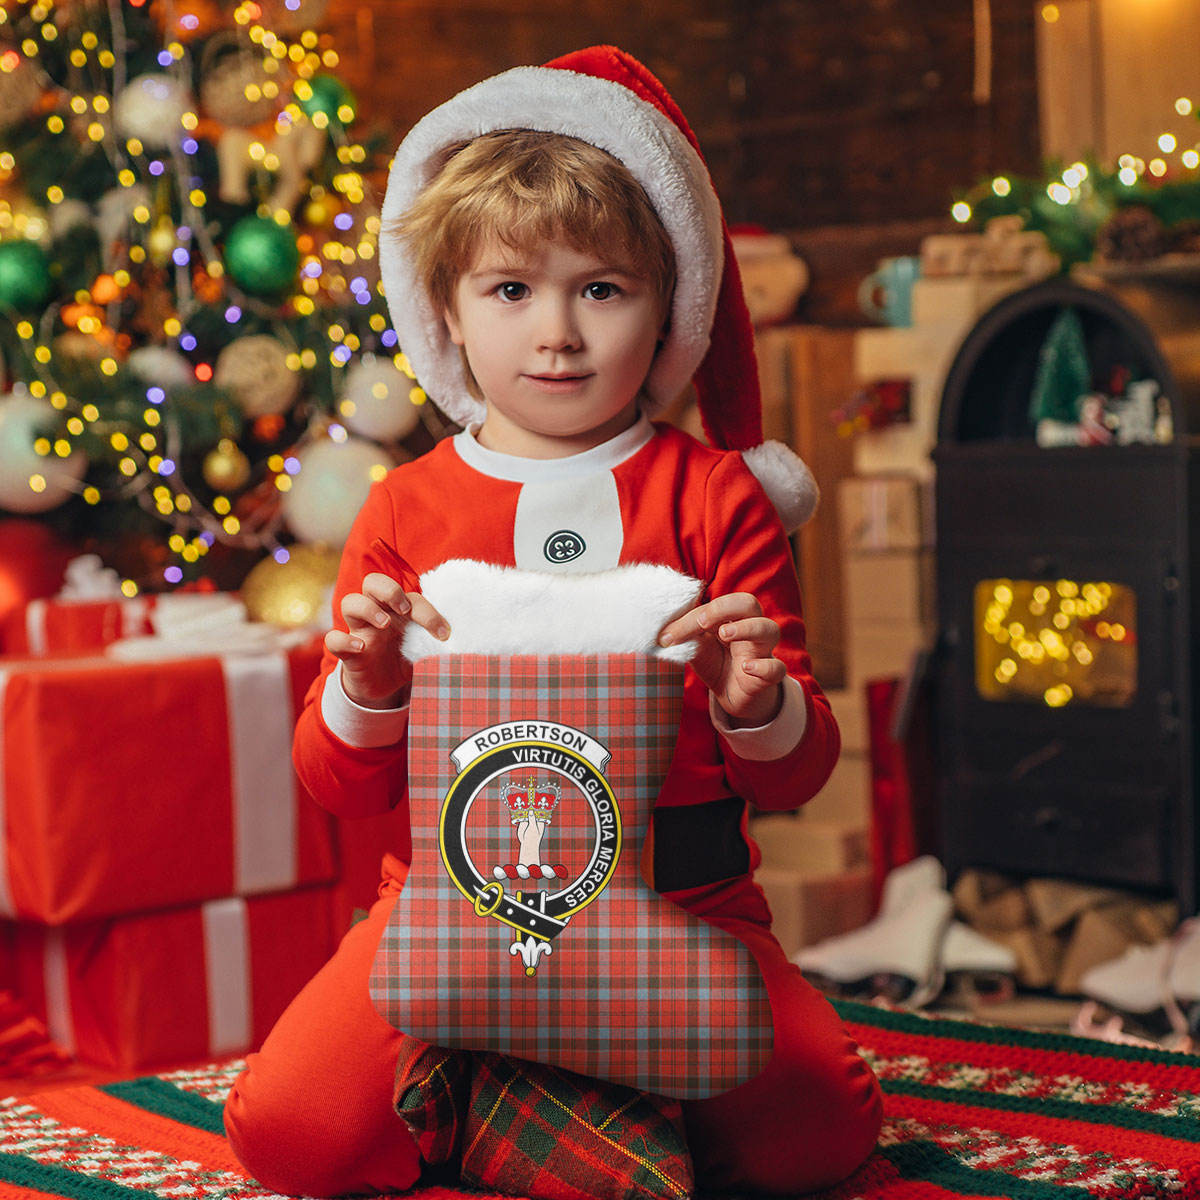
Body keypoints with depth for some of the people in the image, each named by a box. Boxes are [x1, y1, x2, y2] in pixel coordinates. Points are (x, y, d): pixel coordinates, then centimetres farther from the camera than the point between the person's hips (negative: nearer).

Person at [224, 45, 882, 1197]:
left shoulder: (712, 496, 5)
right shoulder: (406, 509, 7)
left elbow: (799, 774, 4)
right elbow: (341, 786, 8)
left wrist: (759, 710, -19)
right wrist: (366, 695, -14)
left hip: (679, 904, 0)